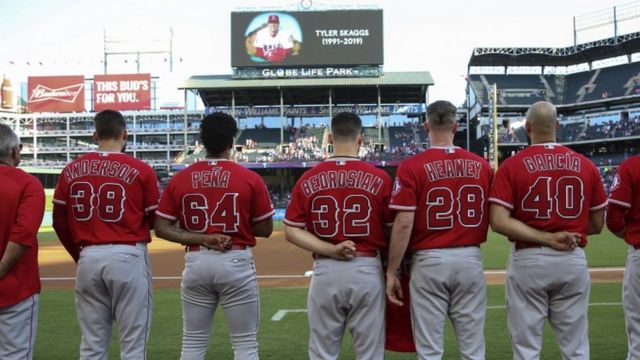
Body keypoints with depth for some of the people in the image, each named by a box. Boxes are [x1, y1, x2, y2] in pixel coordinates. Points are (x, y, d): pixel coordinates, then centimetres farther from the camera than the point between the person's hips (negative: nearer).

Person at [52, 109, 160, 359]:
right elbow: (155, 220, -1)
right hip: (128, 256, -4)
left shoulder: (72, 170, 5)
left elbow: (59, 222, 8)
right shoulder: (141, 170, -6)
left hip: (88, 257, 4)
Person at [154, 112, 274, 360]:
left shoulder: (180, 179, 1)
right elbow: (265, 229, -1)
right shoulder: (250, 179, -6)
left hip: (196, 263, 3)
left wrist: (202, 239, -6)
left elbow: (161, 227, -1)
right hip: (236, 263, -3)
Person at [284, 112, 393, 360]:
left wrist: (329, 250, -8)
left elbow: (291, 231, -3)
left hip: (325, 272, 1)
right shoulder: (379, 178, -5)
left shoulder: (308, 180, 0)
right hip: (366, 271, -1)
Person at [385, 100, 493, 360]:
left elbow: (403, 224, -13)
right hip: (470, 260, 3)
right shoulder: (481, 165, 3)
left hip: (429, 261, -3)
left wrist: (392, 272, -6)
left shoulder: (411, 167, -8)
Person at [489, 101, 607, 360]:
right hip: (574, 261, 2)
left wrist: (547, 238, -13)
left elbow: (499, 221, -15)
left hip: (528, 260, -2)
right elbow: (597, 225, 7)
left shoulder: (512, 166, -5)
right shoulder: (586, 166, 2)